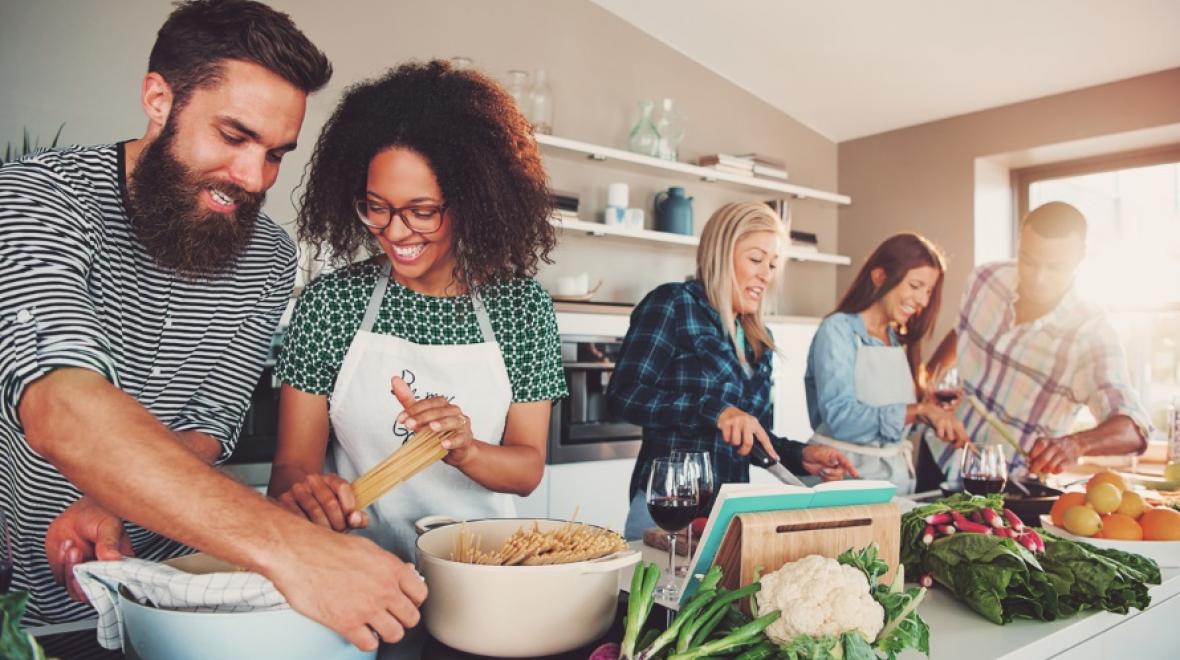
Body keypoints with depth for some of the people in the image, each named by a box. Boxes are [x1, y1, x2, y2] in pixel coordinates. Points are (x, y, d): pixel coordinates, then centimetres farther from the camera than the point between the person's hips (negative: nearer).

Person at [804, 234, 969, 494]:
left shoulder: (898, 341, 14)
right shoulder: (837, 330, -8)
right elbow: (841, 418, -19)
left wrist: (934, 408, -3)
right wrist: (920, 410, -20)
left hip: (897, 473, 6)